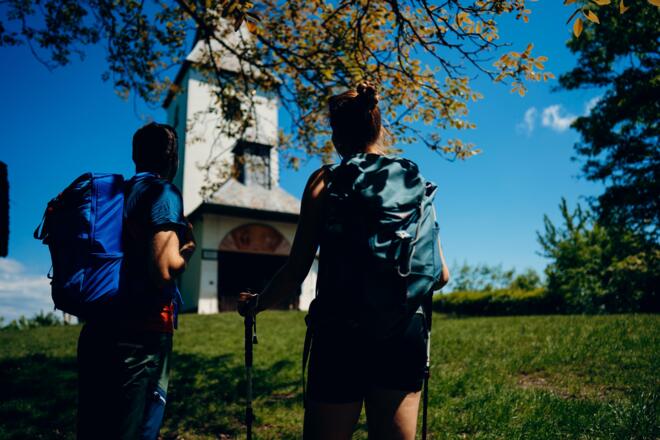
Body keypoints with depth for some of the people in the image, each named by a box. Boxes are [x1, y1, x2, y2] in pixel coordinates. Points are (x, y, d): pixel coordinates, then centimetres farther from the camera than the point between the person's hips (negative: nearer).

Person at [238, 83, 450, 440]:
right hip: (404, 331, 3)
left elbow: (296, 271, -4)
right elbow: (439, 275, 8)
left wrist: (256, 304, 14)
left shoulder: (324, 181, -2)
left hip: (341, 333, -3)